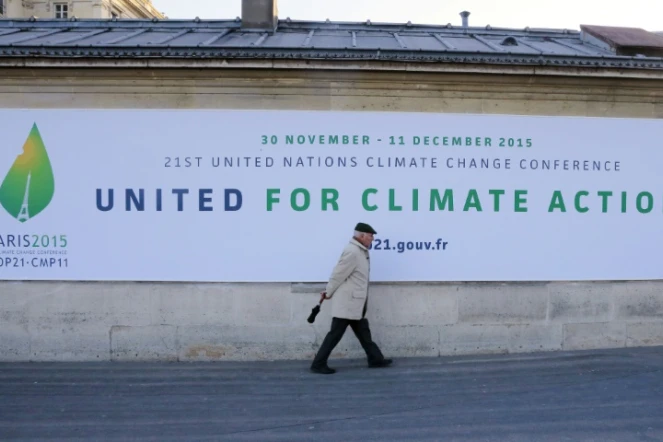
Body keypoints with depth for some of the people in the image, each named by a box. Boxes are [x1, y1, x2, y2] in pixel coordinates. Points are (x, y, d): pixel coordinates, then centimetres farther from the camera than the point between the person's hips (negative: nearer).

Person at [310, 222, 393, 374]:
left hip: (355, 303, 10)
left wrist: (328, 291, 9)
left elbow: (339, 273, 13)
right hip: (347, 302, -10)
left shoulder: (361, 251, 13)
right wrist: (329, 293, -5)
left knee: (363, 333, 16)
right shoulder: (352, 252, -21)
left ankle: (375, 359, 26)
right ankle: (318, 364, 3)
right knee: (335, 333, -4)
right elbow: (338, 274, -17)